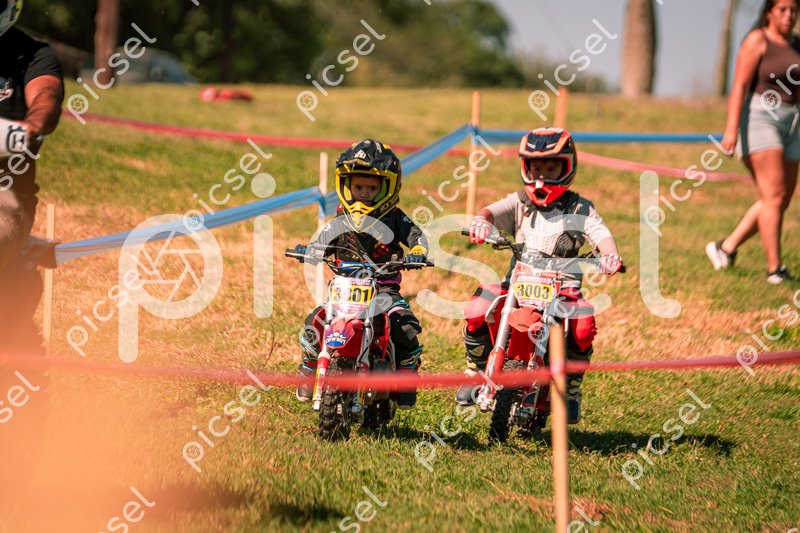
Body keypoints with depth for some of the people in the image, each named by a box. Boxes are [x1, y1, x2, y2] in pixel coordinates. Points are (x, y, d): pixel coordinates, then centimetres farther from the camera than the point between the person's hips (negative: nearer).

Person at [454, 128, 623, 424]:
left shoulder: (580, 209, 11)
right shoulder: (518, 203, 15)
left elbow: (601, 235, -4)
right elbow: (492, 211, -4)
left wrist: (610, 255, -29)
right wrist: (481, 220, -30)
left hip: (564, 288, -1)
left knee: (584, 323, -30)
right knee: (479, 306, -26)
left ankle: (571, 389, -6)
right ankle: (475, 372, -3)